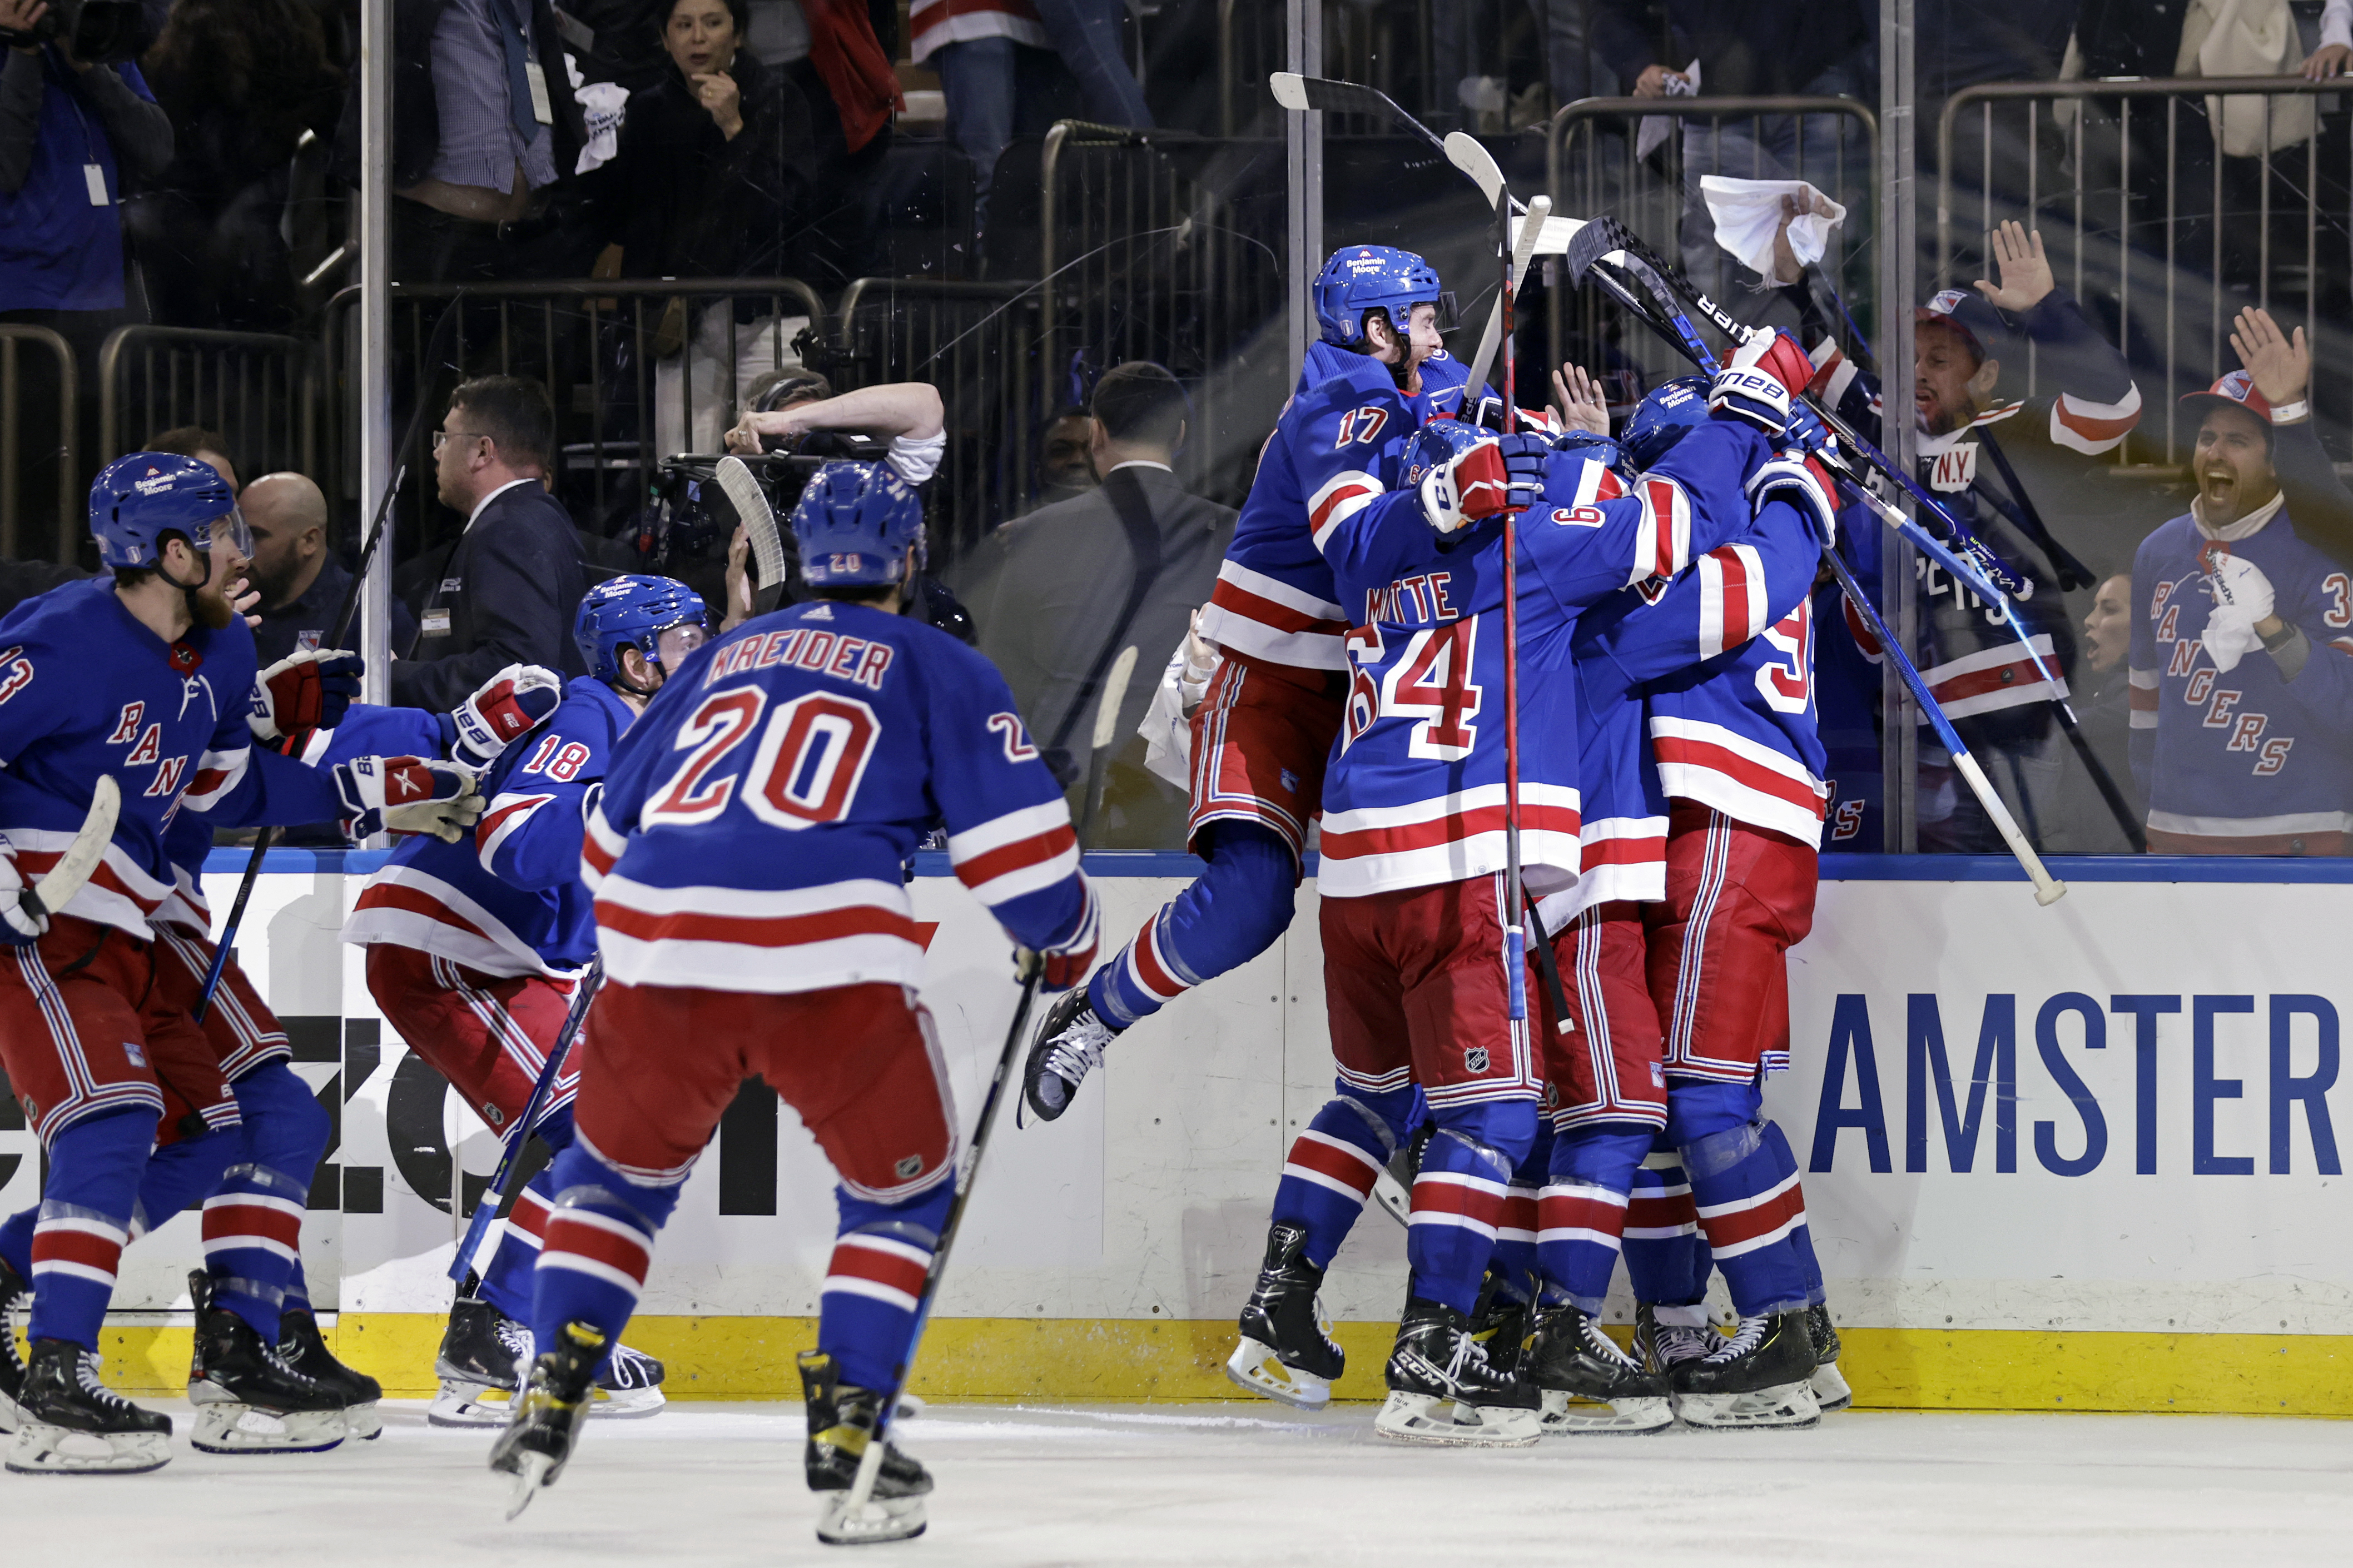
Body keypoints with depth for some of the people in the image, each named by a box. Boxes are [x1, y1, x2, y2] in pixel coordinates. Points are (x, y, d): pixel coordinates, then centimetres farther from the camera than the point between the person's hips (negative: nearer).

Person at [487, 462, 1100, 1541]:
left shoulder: (724, 658, 27)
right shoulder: (938, 671, 15)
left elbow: (613, 828, 33)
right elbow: (1015, 840, 6)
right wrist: (1065, 938, 25)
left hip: (659, 948, 3)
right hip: (830, 964, -3)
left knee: (618, 1168, 26)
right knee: (901, 1192, 17)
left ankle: (551, 1398, 14)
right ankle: (845, 1426, 4)